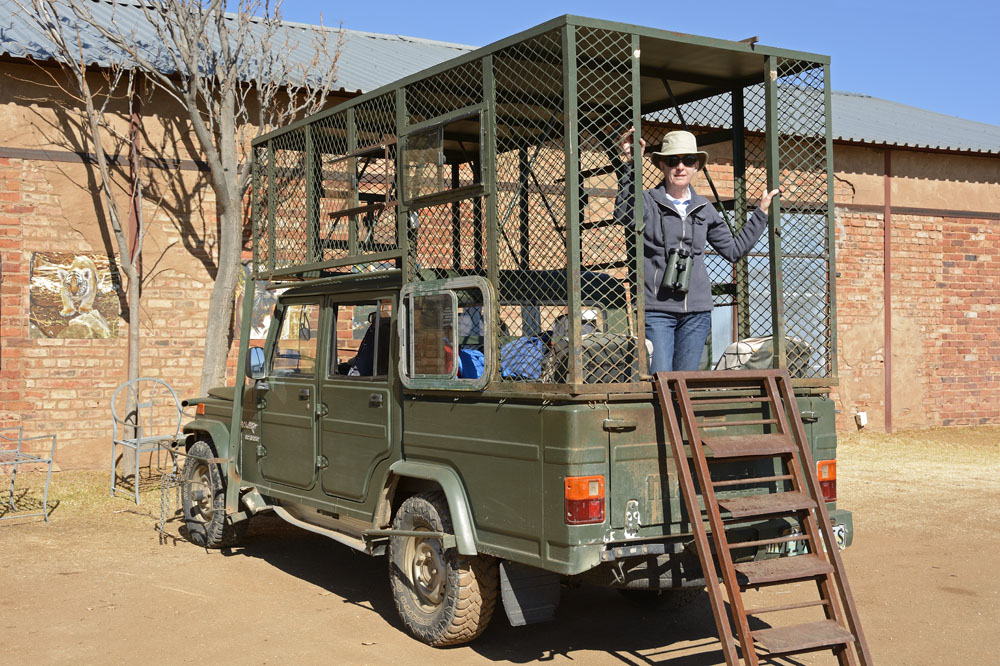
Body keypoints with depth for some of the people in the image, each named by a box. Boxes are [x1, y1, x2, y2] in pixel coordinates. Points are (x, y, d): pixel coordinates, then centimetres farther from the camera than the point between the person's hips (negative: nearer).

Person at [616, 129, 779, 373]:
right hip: (656, 309, -4)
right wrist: (631, 164, -34)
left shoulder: (704, 208, 15)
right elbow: (623, 214, -26)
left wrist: (762, 212, 24)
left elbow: (734, 249, 23)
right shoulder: (647, 202, -1)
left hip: (696, 311, 5)